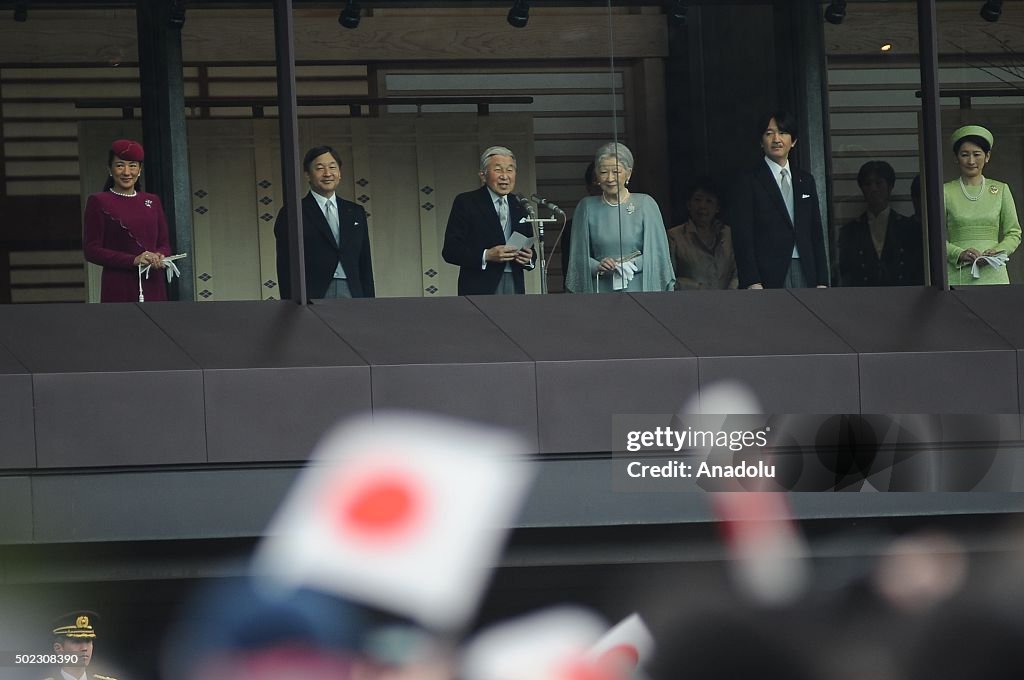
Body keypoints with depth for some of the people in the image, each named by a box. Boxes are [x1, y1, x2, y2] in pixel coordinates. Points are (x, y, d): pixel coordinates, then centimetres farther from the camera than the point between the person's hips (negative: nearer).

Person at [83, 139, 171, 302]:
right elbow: (91, 250, -4)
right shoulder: (99, 202, 1)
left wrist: (159, 256, -7)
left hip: (152, 287, 5)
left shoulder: (152, 201, 15)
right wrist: (133, 260, -15)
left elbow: (165, 244, 18)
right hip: (119, 289, -5)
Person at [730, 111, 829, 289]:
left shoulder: (806, 181, 19)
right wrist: (752, 283, -12)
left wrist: (822, 281, 9)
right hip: (768, 278, -4)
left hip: (805, 274, 4)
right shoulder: (749, 182, 4)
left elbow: (817, 234, 18)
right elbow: (742, 236, -2)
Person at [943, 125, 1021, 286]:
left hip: (992, 274, 1)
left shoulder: (1000, 190, 12)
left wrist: (998, 251, -7)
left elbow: (1014, 233, 12)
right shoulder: (946, 192, 7)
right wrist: (959, 254, -13)